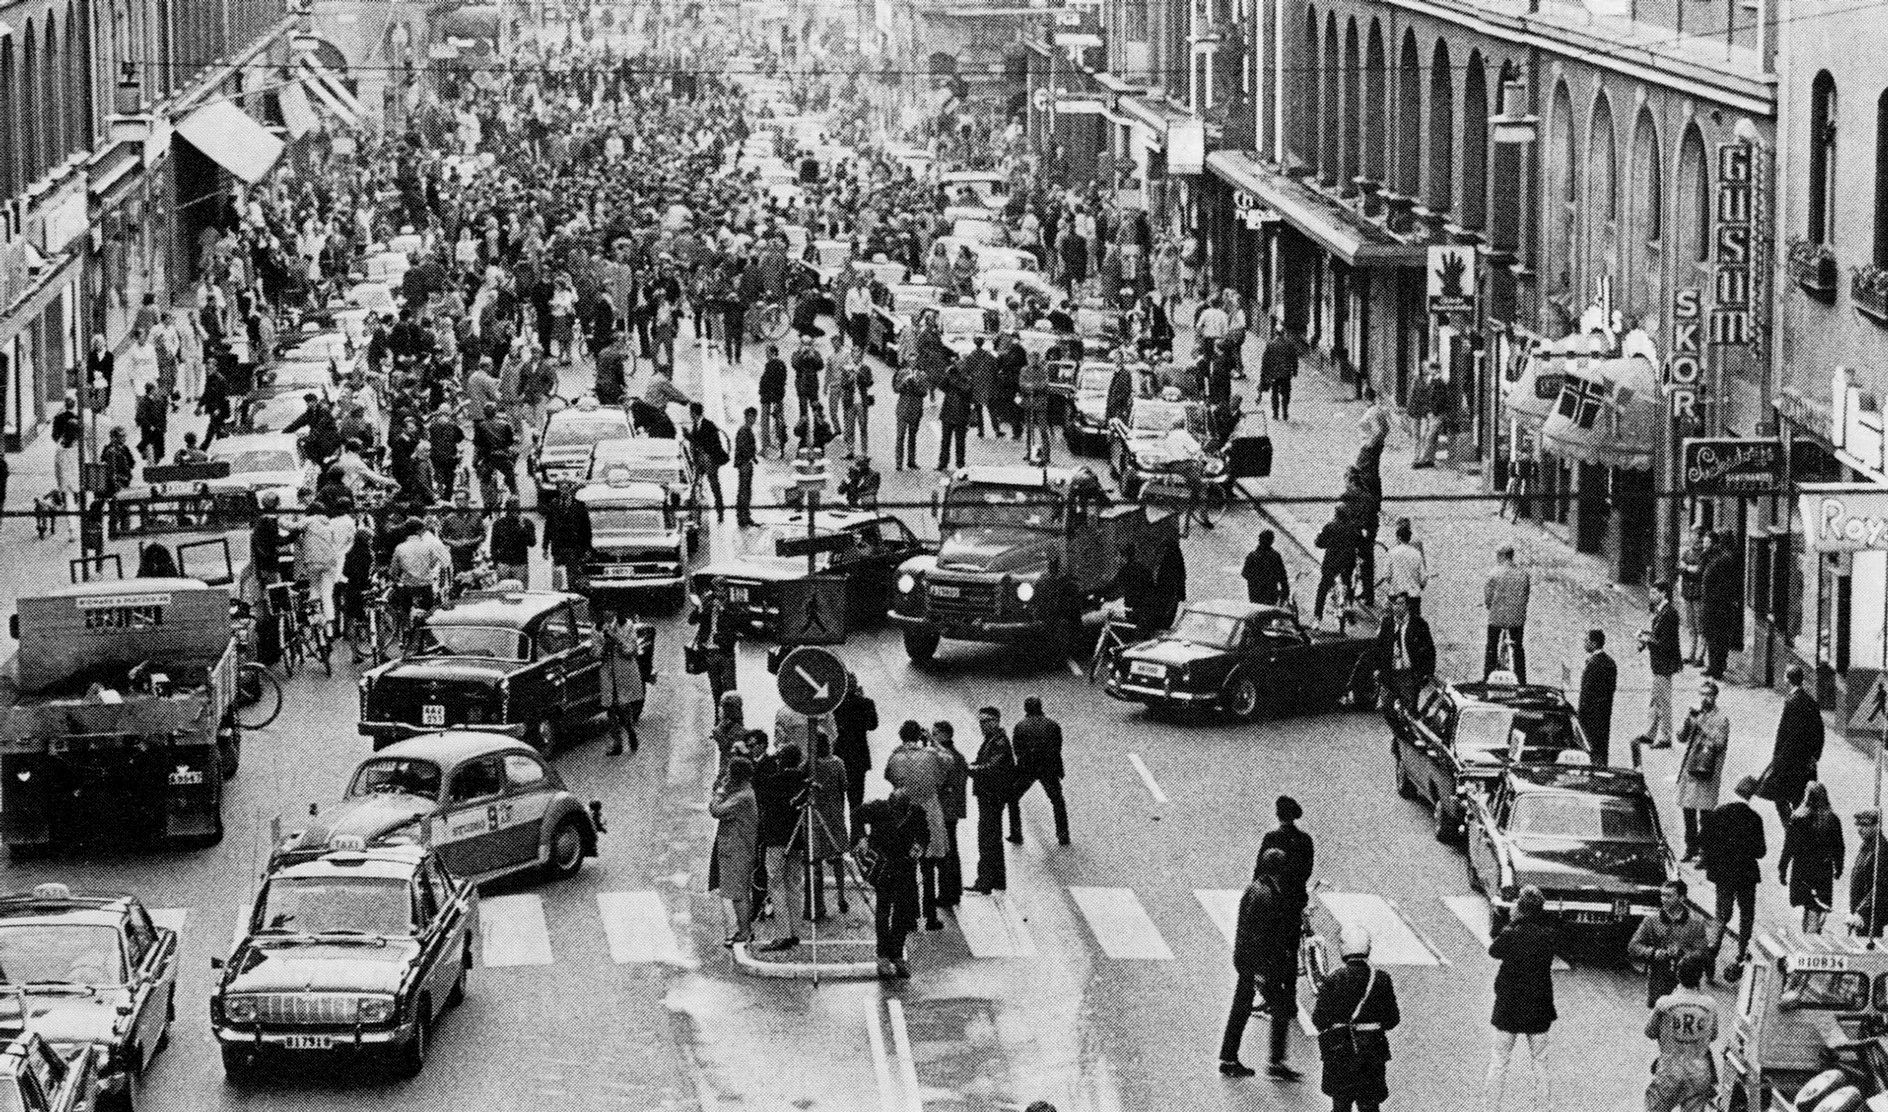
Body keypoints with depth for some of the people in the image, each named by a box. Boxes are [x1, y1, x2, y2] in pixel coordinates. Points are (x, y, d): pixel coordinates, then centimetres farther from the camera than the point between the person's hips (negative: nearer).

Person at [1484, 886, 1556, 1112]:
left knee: (1499, 1061, 10)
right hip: (1539, 1008, 2)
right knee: (1539, 1063, 15)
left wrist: (1511, 922, 2)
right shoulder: (1549, 935, -12)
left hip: (1508, 1008, -2)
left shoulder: (1511, 934, -19)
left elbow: (1493, 951, -2)